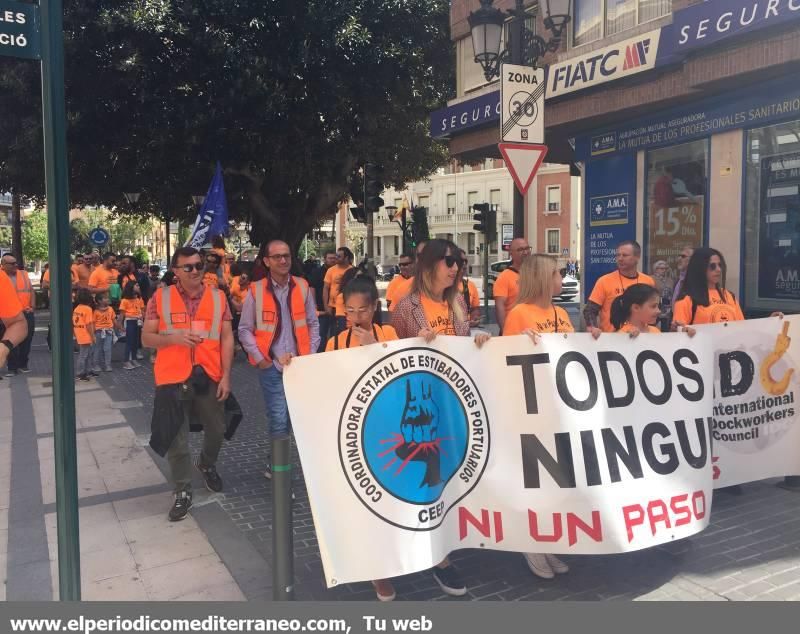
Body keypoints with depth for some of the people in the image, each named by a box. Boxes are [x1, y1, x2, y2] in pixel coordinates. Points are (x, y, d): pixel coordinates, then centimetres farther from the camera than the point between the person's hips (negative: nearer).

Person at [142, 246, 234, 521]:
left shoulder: (218, 298, 2)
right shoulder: (160, 298, -2)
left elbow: (227, 338, 3)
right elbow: (146, 338, 0)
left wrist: (226, 376, -4)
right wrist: (174, 337, -19)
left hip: (210, 377, 2)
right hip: (173, 378, -2)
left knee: (216, 430, 15)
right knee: (176, 437, 4)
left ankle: (206, 465, 46)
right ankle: (183, 491, 20)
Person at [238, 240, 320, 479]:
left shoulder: (303, 287, 5)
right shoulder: (256, 291, -2)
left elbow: (313, 324, 10)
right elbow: (245, 330, 2)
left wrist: (311, 356, 1)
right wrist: (261, 360, -6)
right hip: (271, 367, -3)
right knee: (279, 421, -4)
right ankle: (276, 466, 18)